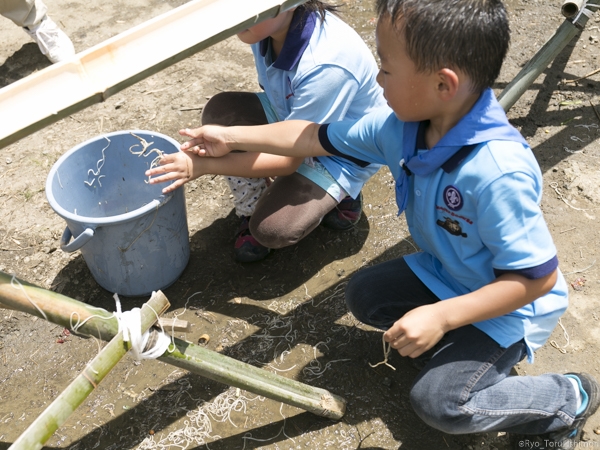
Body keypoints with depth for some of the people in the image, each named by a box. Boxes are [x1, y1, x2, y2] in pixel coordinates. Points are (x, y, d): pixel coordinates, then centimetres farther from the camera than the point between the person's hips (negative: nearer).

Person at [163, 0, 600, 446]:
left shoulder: (499, 173, -39)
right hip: (443, 274, 8)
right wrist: (233, 137, 0)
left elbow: (538, 276, -30)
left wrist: (442, 316, -32)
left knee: (439, 401, -18)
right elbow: (319, 137, -3)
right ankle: (465, 343, 12)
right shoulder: (401, 127, -16)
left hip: (510, 304, -7)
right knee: (364, 295, 9)